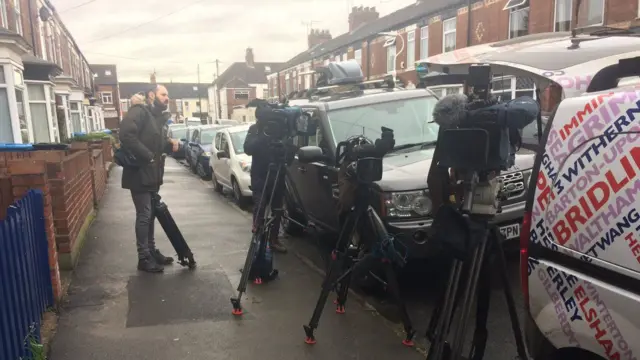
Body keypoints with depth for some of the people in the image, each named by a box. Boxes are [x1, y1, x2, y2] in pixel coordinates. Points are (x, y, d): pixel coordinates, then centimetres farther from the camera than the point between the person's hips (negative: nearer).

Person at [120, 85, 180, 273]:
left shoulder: (158, 117, 16)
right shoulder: (139, 112, -13)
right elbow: (126, 135, -27)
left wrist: (170, 144, 1)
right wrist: (148, 156, -25)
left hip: (152, 174, 9)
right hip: (139, 173, -9)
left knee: (151, 214, 15)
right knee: (144, 215, -4)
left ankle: (152, 251, 27)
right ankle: (144, 258, 6)